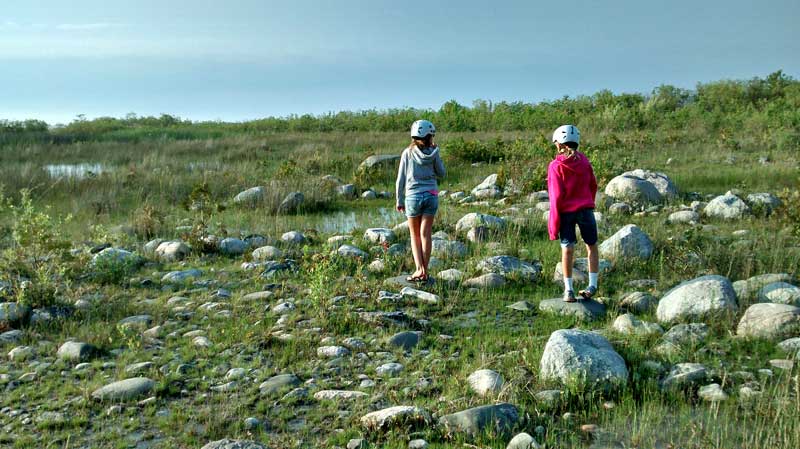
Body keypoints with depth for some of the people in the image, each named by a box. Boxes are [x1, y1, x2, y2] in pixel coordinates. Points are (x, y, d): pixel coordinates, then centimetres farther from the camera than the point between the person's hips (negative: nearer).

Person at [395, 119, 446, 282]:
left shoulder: (408, 153, -4)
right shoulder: (433, 153, -3)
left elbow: (400, 179, -2)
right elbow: (441, 174, 9)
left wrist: (399, 200, 7)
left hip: (413, 196, -1)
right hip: (431, 195, 1)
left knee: (415, 235, 10)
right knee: (425, 234, 5)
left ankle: (420, 269, 0)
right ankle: (424, 271, 7)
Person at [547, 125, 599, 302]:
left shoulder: (556, 166, -10)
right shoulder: (584, 161, 1)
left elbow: (556, 196, -12)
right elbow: (593, 185, 10)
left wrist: (553, 223, -7)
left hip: (566, 212, -2)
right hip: (586, 209, 3)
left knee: (567, 249, 3)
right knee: (591, 246, 15)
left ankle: (568, 290, 4)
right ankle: (592, 285, 15)